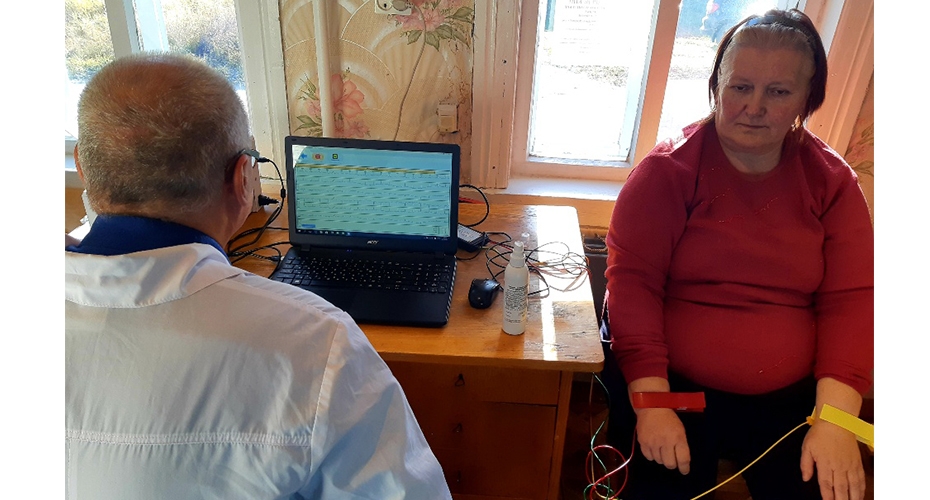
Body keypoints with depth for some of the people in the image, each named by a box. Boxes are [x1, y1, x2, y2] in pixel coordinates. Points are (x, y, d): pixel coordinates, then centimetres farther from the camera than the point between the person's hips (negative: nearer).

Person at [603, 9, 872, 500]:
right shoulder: (667, 169, -8)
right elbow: (631, 279, -13)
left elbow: (850, 299, -1)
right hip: (675, 387, -3)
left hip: (793, 399, 4)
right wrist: (651, 404, -19)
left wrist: (836, 418, -13)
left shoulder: (832, 180, 3)